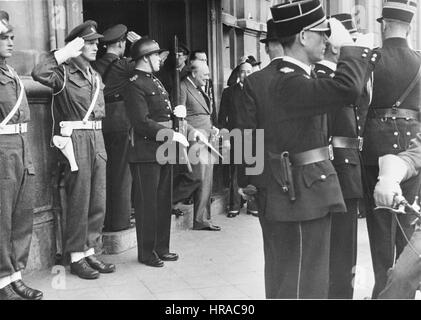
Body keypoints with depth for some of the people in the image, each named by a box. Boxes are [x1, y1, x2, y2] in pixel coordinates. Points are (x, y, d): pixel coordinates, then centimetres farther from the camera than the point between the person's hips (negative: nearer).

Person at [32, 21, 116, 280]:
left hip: (97, 138, 7)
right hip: (76, 139, -7)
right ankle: (76, 257, 10)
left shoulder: (95, 76, 18)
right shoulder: (65, 72, -5)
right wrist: (65, 52, -18)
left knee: (98, 202, 9)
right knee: (79, 201, -2)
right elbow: (39, 73, -26)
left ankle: (90, 251, 21)